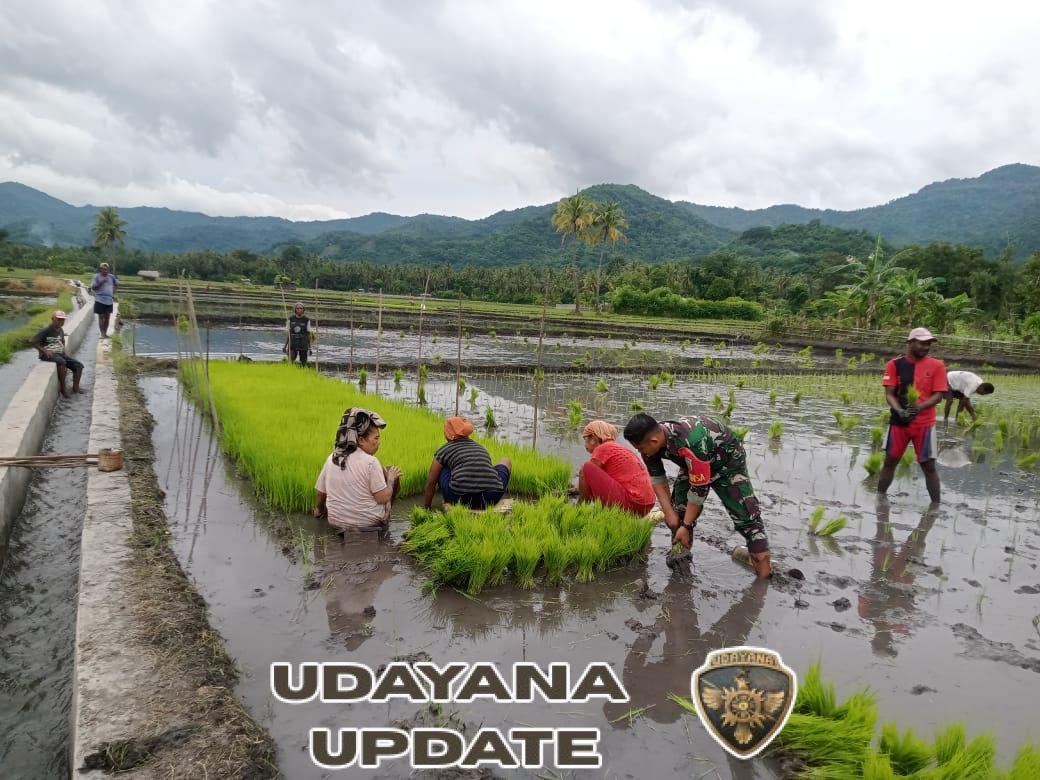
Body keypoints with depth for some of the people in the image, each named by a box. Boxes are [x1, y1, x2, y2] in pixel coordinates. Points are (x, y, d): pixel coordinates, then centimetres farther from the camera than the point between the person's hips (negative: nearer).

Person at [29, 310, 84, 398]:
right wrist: (44, 351, -18)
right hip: (49, 355, -8)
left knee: (79, 365, -5)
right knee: (61, 362, -37)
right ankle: (63, 389, -31)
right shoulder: (46, 331, -9)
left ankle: (75, 387, -3)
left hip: (60, 354, 8)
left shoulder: (61, 330, 13)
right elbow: (31, 341, -13)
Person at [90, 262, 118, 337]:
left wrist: (113, 293, 12)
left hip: (109, 300, 4)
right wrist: (101, 282, -18)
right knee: (101, 316, -2)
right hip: (100, 300, -4)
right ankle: (102, 334, 0)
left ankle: (105, 333, 16)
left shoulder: (111, 276, 6)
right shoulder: (96, 276, -4)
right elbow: (93, 287, -8)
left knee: (107, 317, 7)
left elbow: (117, 284, 23)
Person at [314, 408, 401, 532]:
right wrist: (390, 478, -1)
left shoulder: (331, 459, -4)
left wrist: (318, 510, 26)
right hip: (370, 522, -5)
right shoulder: (370, 462, -21)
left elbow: (320, 492, 5)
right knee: (394, 475, 14)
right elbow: (383, 498, -20)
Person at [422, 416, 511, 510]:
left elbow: (430, 483, 20)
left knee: (441, 467, 27)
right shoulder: (480, 448, 26)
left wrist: (426, 509, 34)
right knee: (506, 461, 32)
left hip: (462, 499, -2)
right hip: (490, 499, 2)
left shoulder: (444, 451, 15)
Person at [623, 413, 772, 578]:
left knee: (745, 515, -12)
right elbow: (656, 477, -7)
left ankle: (765, 575, -6)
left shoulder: (690, 443, -45)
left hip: (727, 461, -7)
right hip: (693, 465, 7)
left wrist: (686, 526, -25)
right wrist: (669, 513, -12)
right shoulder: (652, 441, -22)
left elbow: (699, 488, -34)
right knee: (678, 512, 1)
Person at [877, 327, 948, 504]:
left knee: (929, 466, 3)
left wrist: (919, 407, -23)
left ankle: (936, 505, 13)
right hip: (898, 422, 1)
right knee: (890, 461, 9)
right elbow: (889, 393, -3)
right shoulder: (895, 364, 0)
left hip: (925, 424, -1)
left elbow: (938, 395, -6)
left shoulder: (936, 365, -1)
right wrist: (900, 411, -21)